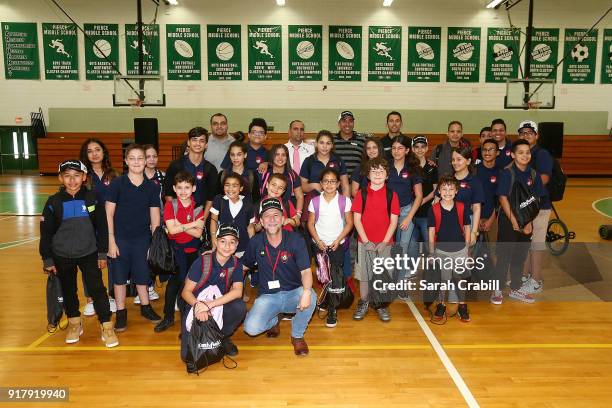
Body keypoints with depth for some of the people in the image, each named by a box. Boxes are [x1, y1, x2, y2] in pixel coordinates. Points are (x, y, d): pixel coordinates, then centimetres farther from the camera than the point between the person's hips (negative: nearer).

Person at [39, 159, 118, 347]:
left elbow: (102, 228, -1)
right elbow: (46, 233, -1)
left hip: (89, 254, -1)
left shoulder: (93, 199, -7)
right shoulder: (53, 202, -7)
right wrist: (47, 259, 0)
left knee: (97, 288, -4)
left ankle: (107, 326, 6)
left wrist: (102, 253, -1)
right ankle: (74, 323, 34)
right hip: (62, 256, 1)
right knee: (68, 291, 15)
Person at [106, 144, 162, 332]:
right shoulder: (117, 184, -7)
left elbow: (155, 217, 4)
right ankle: (121, 313, 22)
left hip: (142, 239, 2)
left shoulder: (152, 187, 0)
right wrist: (111, 241, -9)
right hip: (121, 238, -2)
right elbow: (108, 214, -6)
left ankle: (145, 307, 31)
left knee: (142, 275, 12)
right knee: (120, 276, 7)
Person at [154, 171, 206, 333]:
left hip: (192, 250, 2)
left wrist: (180, 225, -18)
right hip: (175, 249, -2)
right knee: (175, 282, -1)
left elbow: (198, 233, -13)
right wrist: (192, 224, -17)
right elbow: (171, 230, -18)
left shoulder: (198, 208, -2)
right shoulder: (170, 205, -6)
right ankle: (168, 317, 16)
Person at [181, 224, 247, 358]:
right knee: (188, 355, -18)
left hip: (219, 308, 2)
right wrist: (198, 306, -33)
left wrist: (210, 304, -32)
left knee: (239, 307, -29)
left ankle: (223, 336, 1)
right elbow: (186, 292, -12)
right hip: (196, 308, -2)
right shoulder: (202, 261, -15)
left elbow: (238, 291, -20)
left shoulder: (236, 264, -7)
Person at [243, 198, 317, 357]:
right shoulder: (256, 242, -3)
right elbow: (244, 266, 12)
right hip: (267, 296, 1)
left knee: (310, 297, -34)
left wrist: (306, 292, -39)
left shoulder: (295, 240, -10)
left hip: (293, 293, -1)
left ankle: (297, 335, -2)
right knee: (251, 328, -24)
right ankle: (273, 321, 16)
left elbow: (306, 271, -19)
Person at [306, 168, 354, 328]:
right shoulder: (315, 201, 1)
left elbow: (349, 223, -1)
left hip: (338, 245, -1)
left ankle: (332, 310, 3)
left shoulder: (344, 201, -3)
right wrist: (318, 241, -8)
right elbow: (311, 223, 4)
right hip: (320, 245, 2)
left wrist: (338, 240, -9)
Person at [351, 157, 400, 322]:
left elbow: (394, 220, -2)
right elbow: (356, 219, -2)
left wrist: (385, 242, -10)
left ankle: (381, 305, 22)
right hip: (365, 242, 0)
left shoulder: (391, 195, 0)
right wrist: (366, 241, -10)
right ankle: (363, 303, 23)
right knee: (364, 274, 7)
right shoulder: (361, 194, 1)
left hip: (385, 243, 0)